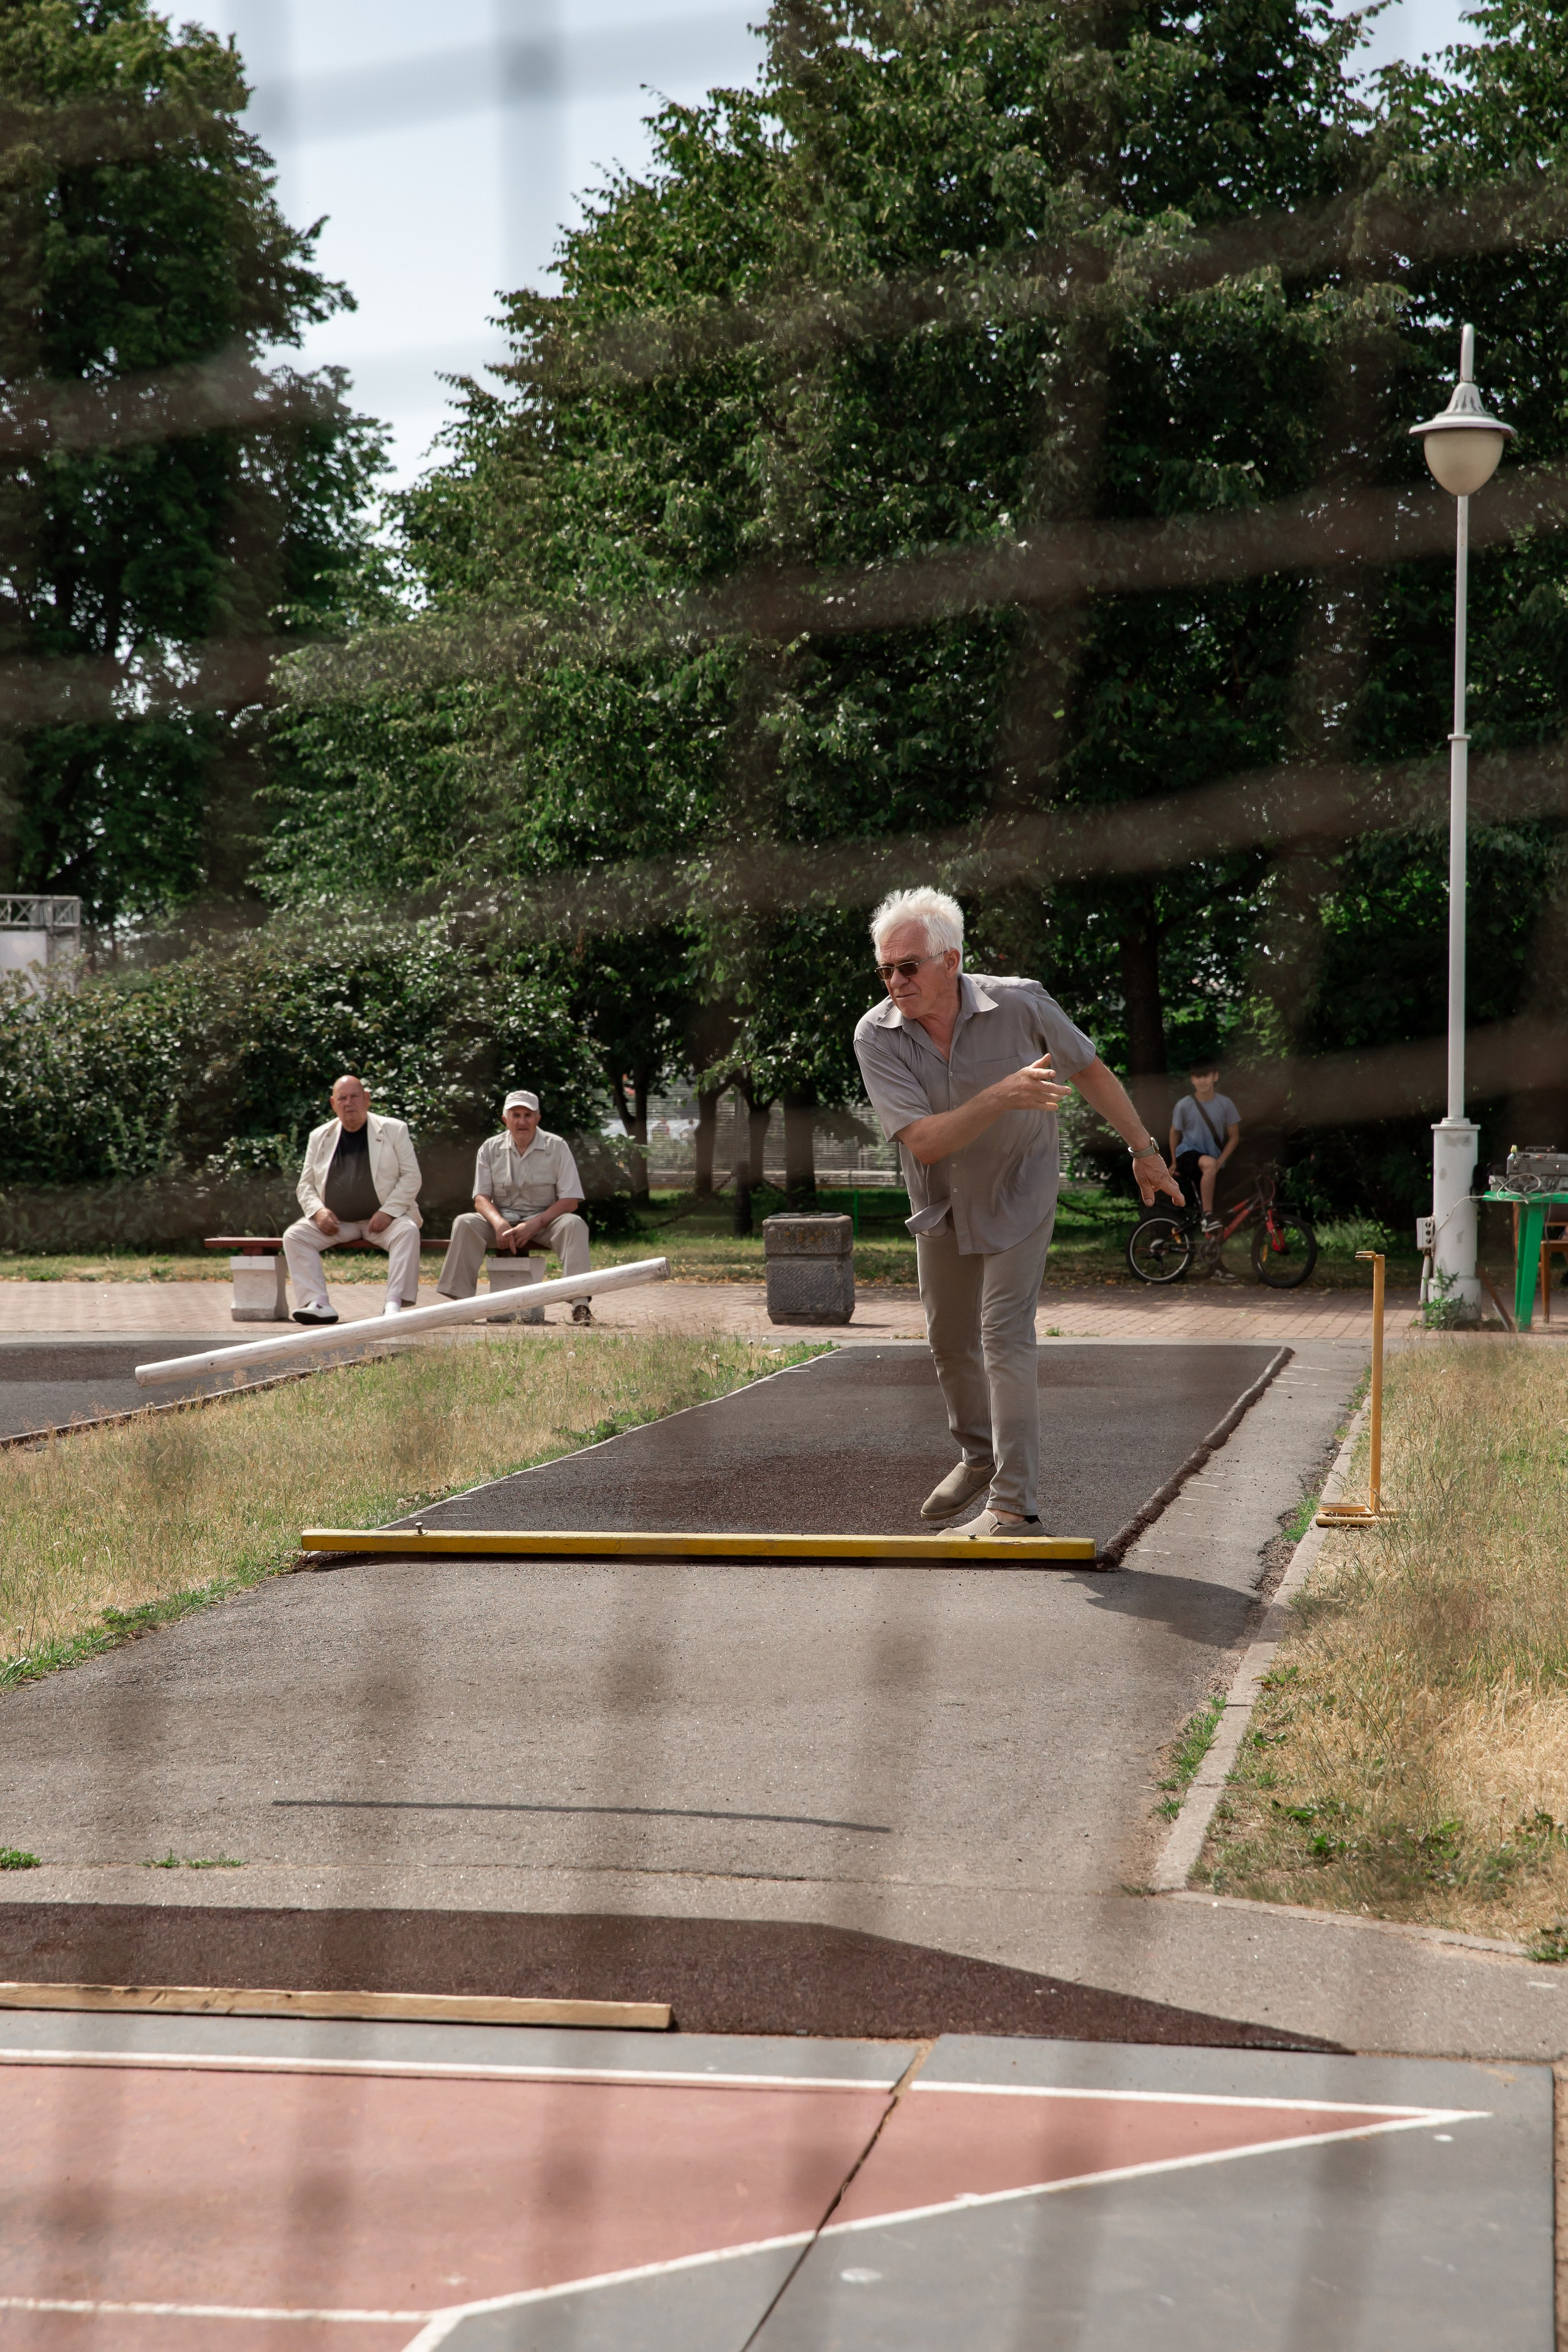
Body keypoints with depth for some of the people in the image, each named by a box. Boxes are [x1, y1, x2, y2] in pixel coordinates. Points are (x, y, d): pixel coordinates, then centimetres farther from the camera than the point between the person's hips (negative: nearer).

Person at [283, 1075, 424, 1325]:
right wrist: (318, 1211, -9)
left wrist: (388, 1212, -15)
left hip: (382, 1220, -3)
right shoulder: (320, 1136, 12)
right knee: (294, 1236, -20)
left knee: (408, 1231, -33)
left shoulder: (394, 1130, 4)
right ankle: (317, 1304, -29)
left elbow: (411, 1177, -1)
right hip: (335, 1222, 3)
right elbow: (306, 1185, 12)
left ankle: (395, 1303, -40)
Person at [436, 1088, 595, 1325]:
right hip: (502, 1219, 2)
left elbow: (570, 1201, -8)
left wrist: (534, 1225, -21)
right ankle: (461, 1300, -31)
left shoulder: (556, 1147, -3)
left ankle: (580, 1304, -40)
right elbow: (481, 1197, -1)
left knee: (574, 1224, -33)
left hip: (544, 1219, -2)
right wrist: (499, 1224, -24)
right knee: (464, 1223, -27)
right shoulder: (490, 1149, 3)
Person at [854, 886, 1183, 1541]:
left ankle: (1015, 1507, -14)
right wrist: (1002, 1097, -45)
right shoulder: (876, 1036, -23)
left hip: (1017, 1197, -3)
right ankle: (979, 1457, 44)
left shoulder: (1020, 1006, -25)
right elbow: (924, 1141, -31)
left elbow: (1089, 1071, -6)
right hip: (942, 1206, 4)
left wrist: (1144, 1150, 3)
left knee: (1003, 1338, -14)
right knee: (950, 1340, 18)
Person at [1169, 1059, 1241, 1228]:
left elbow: (1234, 1136, 1)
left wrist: (1220, 1162, -10)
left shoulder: (1225, 1104, -9)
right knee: (1209, 1164, -35)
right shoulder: (1184, 1106, -13)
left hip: (1213, 1160, 4)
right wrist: (1174, 1162, 13)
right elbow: (1175, 1132, 6)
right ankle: (1208, 1216, -32)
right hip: (1188, 1156, -4)